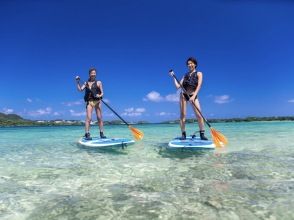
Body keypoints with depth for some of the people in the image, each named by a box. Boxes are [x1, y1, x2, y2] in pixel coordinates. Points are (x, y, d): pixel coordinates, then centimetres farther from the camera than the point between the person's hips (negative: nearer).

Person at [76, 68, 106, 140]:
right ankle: (87, 134, -7)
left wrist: (99, 95, -18)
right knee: (88, 118, -7)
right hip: (89, 102, 0)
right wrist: (78, 82, -6)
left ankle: (101, 133, 11)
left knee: (99, 118, 3)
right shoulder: (86, 83, 13)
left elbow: (102, 93, 3)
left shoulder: (98, 82, 7)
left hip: (97, 101, 0)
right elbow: (80, 89, 3)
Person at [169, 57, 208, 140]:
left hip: (193, 95, -2)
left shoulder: (198, 73, 6)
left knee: (199, 115, -11)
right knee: (182, 115, -3)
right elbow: (178, 86, 9)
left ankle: (202, 134, -2)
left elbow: (199, 85, -9)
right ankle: (183, 134, 3)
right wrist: (174, 77, 6)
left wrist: (193, 96, -21)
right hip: (183, 95, 3)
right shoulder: (185, 75, 14)